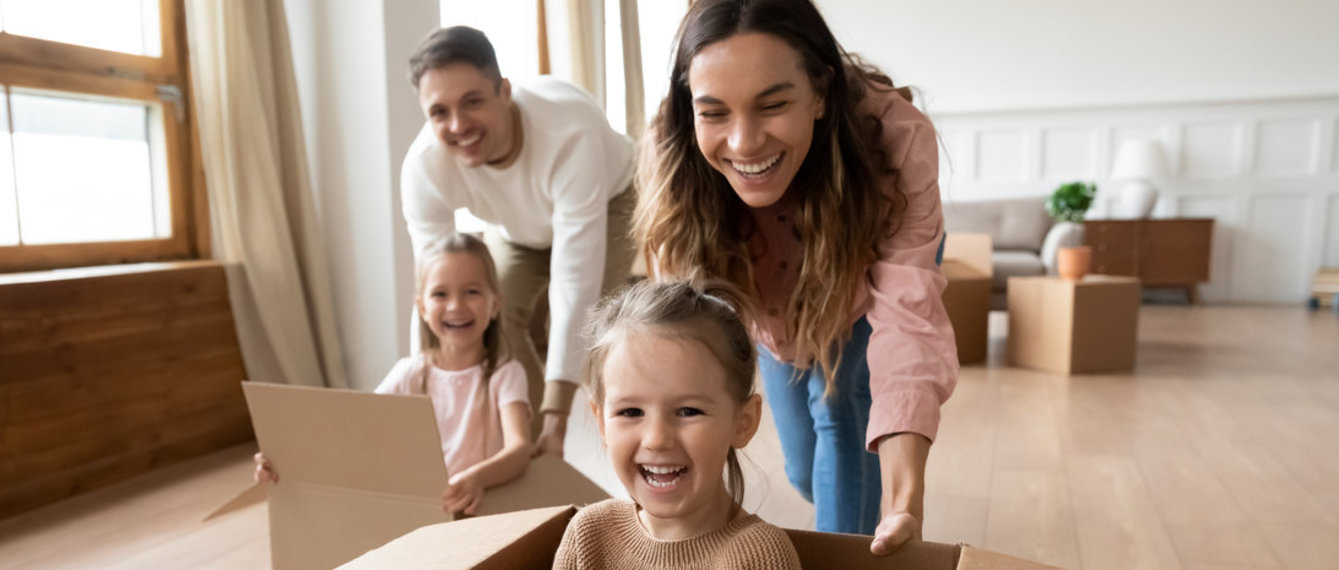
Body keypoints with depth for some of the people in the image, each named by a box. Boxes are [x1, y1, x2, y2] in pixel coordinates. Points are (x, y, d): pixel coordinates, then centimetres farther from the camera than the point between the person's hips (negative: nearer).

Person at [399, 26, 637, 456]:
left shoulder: (570, 133, -45)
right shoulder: (422, 167, -31)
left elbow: (574, 286, -45)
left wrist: (556, 419, -45)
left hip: (608, 201, -3)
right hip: (519, 224, 4)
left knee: (581, 324, -25)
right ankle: (533, 451, 7)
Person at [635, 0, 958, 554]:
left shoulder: (895, 136, -42)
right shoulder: (671, 159, -37)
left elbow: (906, 317, -46)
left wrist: (903, 494, -59)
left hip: (865, 285, -1)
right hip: (773, 309, 2)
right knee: (804, 469, 14)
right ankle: (847, 522, 49)